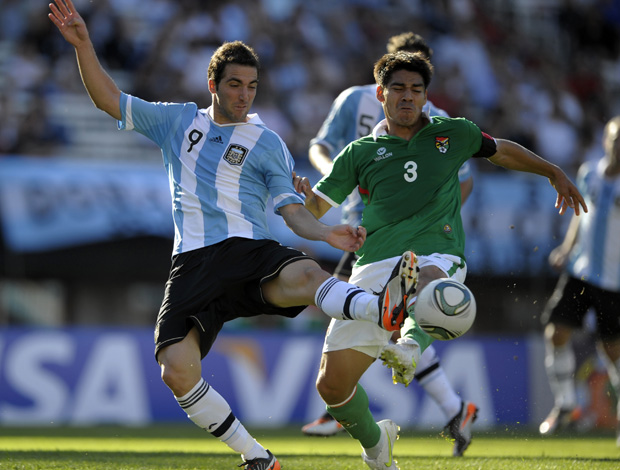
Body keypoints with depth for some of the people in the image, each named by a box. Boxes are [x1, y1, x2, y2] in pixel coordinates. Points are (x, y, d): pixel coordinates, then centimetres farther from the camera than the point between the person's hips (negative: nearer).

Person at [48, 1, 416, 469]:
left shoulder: (267, 144, 11)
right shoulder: (177, 121, 18)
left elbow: (293, 210, 5)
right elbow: (109, 98, 21)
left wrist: (328, 234, -16)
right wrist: (83, 45, 7)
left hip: (251, 253, -2)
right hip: (194, 265, 2)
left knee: (305, 275, -37)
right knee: (177, 369, -19)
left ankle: (387, 310, -66)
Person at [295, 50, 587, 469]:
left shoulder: (452, 134, 16)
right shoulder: (361, 152, 14)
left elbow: (502, 151, 35)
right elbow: (317, 210, 14)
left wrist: (555, 173, 35)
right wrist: (304, 195, -9)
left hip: (436, 257, -1)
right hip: (373, 269, 2)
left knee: (428, 278, -43)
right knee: (332, 384, -3)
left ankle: (410, 347, -71)